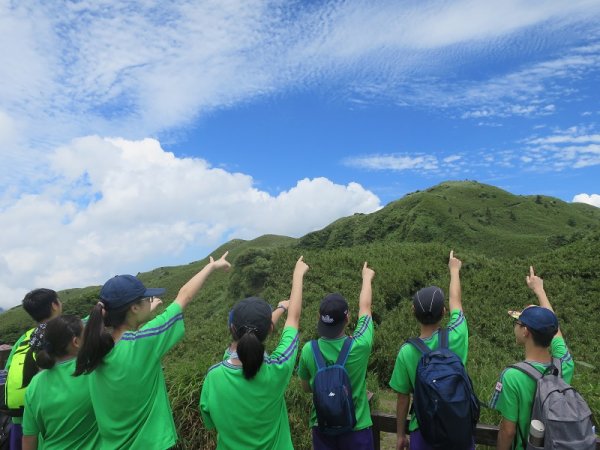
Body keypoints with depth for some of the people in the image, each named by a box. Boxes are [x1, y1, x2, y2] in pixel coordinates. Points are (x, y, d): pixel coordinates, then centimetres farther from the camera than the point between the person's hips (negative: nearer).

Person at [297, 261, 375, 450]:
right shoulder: (359, 346, -22)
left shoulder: (308, 350, -17)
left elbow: (306, 387, 1)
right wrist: (367, 278, 12)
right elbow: (365, 307, -4)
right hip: (356, 427, -1)